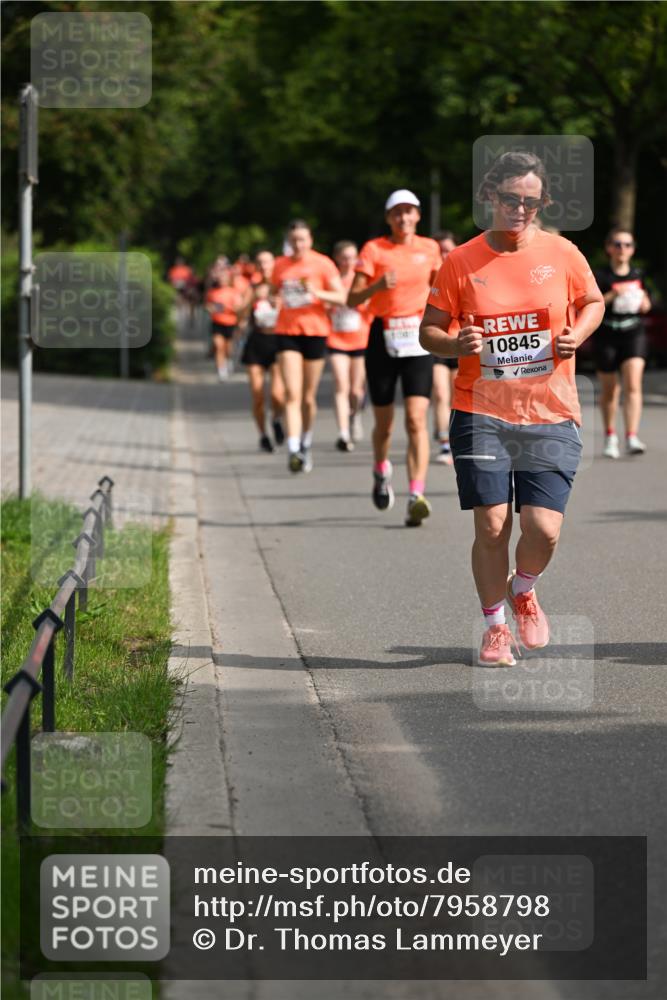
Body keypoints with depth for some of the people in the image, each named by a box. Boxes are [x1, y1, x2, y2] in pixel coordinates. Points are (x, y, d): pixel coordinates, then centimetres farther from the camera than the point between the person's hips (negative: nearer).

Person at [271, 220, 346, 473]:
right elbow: (273, 292, 25)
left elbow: (341, 298, -4)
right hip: (287, 331, 1)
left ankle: (306, 443, 31)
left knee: (308, 397, 8)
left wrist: (317, 293, -20)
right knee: (292, 394, -13)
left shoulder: (323, 264, 0)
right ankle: (293, 450, -22)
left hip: (315, 331, -1)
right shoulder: (280, 265, 9)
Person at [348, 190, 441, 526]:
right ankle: (381, 472, 41)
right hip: (383, 337, -1)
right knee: (384, 422, 9)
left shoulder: (429, 248, 7)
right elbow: (352, 299, -8)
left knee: (417, 420, -15)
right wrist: (378, 285, -25)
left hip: (418, 338, 1)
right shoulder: (374, 249, -2)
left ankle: (416, 497, -21)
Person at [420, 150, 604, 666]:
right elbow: (429, 329, 6)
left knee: (543, 529, -9)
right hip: (481, 414, 0)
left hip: (551, 416, 1)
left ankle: (524, 590, 26)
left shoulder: (562, 253, 2)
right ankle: (495, 626, 17)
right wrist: (455, 344, -16)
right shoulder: (461, 262, -1)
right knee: (491, 526, -5)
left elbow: (593, 302, 17)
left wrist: (577, 335, -4)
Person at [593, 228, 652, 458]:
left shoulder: (638, 275, 6)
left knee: (633, 385, -15)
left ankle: (632, 438, -20)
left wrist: (644, 304, -3)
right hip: (606, 337, -2)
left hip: (633, 335, 2)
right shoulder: (600, 276, -5)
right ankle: (610, 437, 28)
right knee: (610, 389, 9)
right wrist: (611, 296, -22)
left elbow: (645, 304, 20)